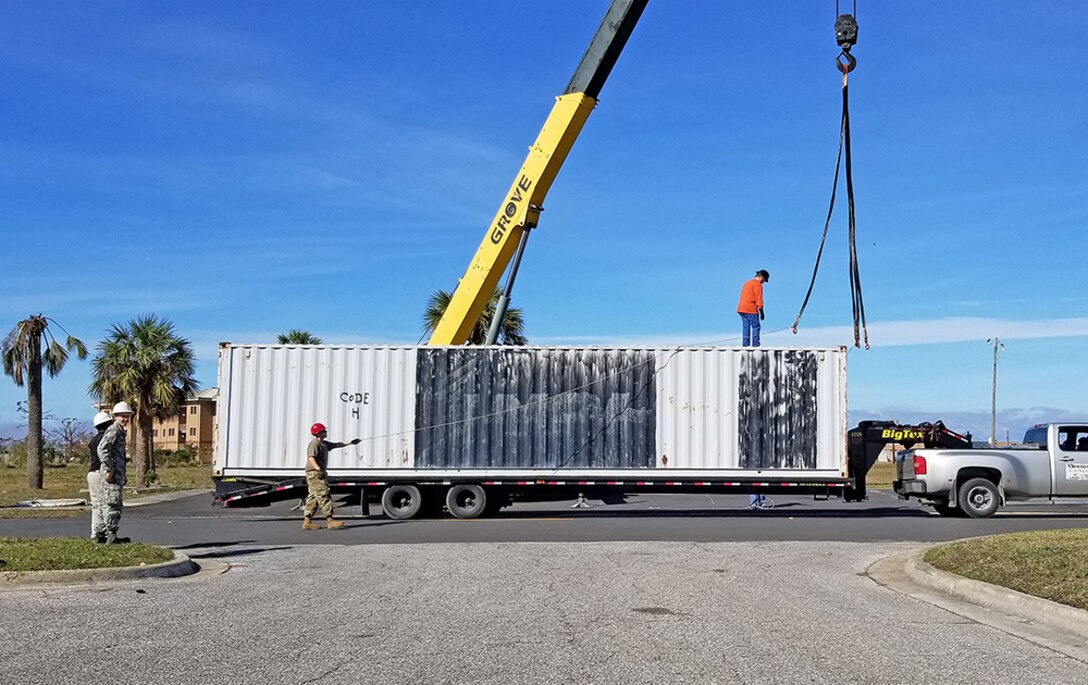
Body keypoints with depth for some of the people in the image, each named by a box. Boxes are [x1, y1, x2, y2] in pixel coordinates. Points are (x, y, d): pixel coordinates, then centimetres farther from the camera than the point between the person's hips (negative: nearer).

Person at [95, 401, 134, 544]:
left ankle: (100, 534, 17)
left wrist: (124, 475, 29)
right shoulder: (113, 430, -10)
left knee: (105, 503, 12)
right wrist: (108, 470, -24)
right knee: (114, 504, -10)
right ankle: (111, 535, -9)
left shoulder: (120, 432, 22)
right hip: (112, 473, -10)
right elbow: (102, 448, -23)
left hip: (117, 472, 10)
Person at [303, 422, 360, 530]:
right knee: (324, 496, -13)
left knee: (313, 497, 9)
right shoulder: (314, 443, -11)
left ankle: (307, 522, 9)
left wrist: (350, 442, 32)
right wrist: (318, 469, -33)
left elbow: (337, 445, 29)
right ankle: (329, 520, -15)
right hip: (315, 474, -11)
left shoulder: (324, 444, 19)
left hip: (320, 473, 11)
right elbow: (311, 457, -23)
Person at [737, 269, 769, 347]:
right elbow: (758, 299, -11)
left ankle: (745, 343, 4)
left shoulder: (747, 282, 21)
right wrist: (761, 312, -9)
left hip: (741, 308, 8)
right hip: (751, 309, -8)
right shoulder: (758, 284, -6)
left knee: (746, 327, 9)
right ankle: (755, 344, -10)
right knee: (755, 326, -4)